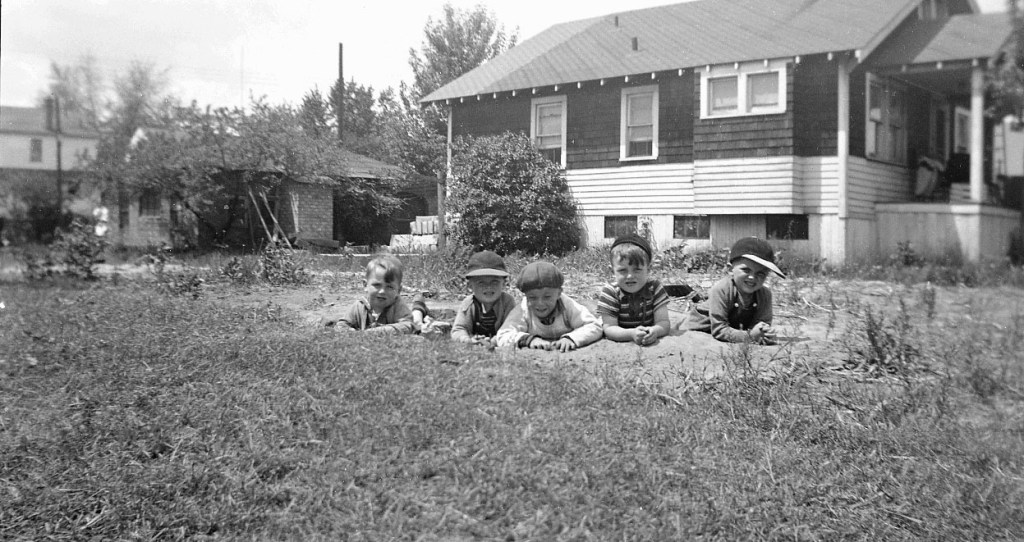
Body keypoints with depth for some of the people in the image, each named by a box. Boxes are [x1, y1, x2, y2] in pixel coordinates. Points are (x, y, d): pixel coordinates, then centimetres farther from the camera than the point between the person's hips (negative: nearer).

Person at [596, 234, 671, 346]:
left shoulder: (655, 288, -4)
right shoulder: (610, 292, -9)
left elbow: (663, 323, -10)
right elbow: (609, 328, -16)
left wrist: (655, 331, -33)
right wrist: (632, 334, -35)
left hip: (650, 343, 4)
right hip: (619, 343, -3)